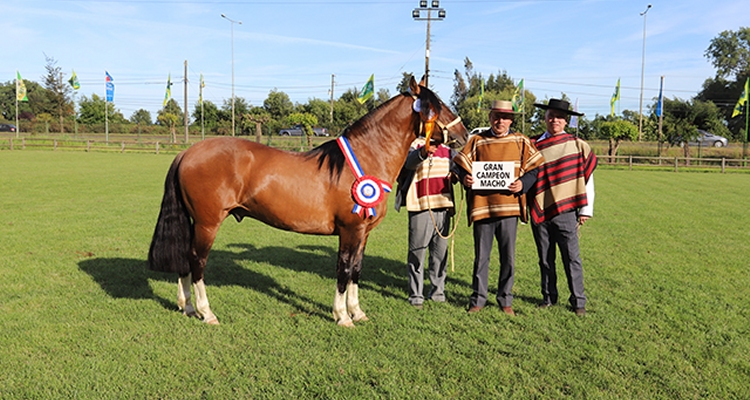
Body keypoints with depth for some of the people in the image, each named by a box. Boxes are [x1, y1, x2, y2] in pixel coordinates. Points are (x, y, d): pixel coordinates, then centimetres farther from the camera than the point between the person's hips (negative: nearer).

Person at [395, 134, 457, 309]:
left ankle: (438, 291, 24)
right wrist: (422, 153, -44)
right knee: (417, 252, -1)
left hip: (443, 207, 6)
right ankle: (416, 295, 8)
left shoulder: (448, 150, 13)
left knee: (440, 252, 12)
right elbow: (409, 162, -24)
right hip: (421, 208, -5)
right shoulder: (416, 145, -3)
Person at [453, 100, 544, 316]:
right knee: (481, 256, 7)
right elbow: (462, 166, 8)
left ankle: (505, 300, 22)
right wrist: (465, 178, -13)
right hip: (481, 206, 0)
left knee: (508, 257, 7)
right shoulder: (477, 141, 8)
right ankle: (478, 299, 20)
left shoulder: (520, 141, 9)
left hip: (509, 206, 0)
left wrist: (523, 183, -10)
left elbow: (534, 169, 8)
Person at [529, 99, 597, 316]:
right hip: (539, 211, 3)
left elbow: (587, 178, 3)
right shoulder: (534, 145, 7)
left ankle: (578, 301, 11)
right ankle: (549, 297, 24)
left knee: (572, 258, -1)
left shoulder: (577, 145, 2)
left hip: (565, 211, -2)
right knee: (545, 259, 11)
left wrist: (586, 210, 1)